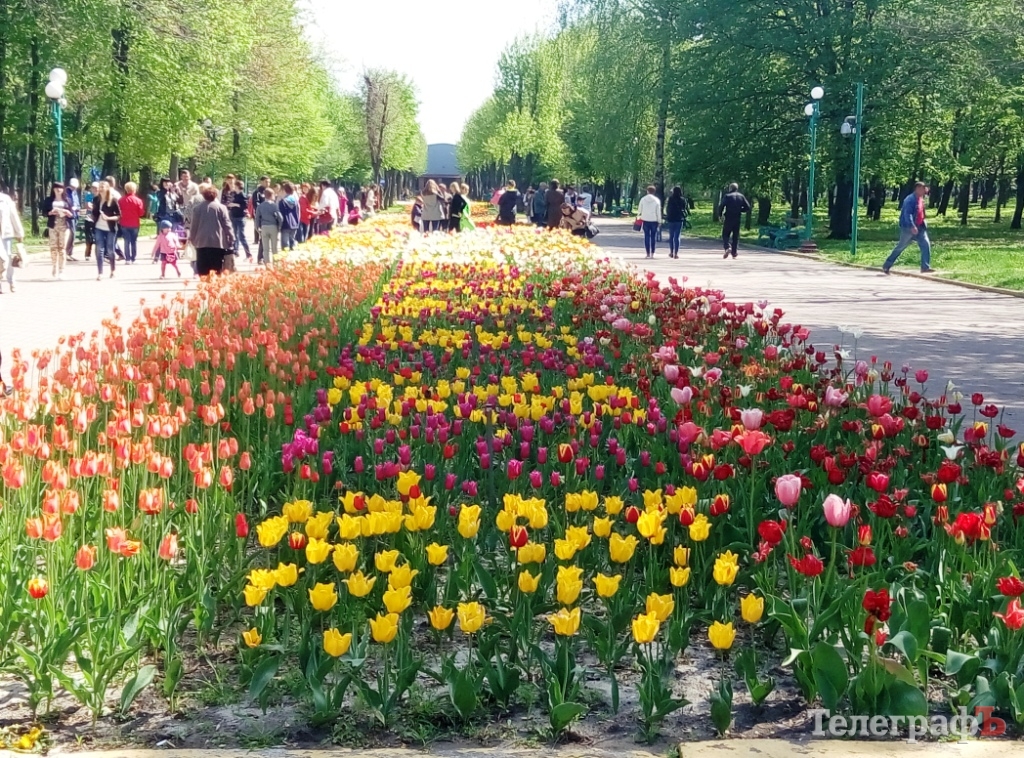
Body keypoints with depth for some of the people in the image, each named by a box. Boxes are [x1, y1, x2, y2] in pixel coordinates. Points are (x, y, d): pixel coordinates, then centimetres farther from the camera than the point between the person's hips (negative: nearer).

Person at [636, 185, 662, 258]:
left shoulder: (643, 199, -1)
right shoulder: (656, 200, -3)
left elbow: (639, 209, 6)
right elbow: (658, 212, -3)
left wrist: (638, 216, 26)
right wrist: (659, 221, 4)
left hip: (645, 220, 1)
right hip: (654, 220, -1)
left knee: (647, 236, 4)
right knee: (653, 236, 5)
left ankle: (648, 253, 1)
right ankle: (652, 253, 2)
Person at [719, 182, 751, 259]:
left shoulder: (727, 196, -4)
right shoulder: (741, 196, 6)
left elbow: (722, 206, -14)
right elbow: (747, 208, 2)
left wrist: (720, 215, -2)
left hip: (728, 218, -3)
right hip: (738, 219, 3)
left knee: (725, 234, 5)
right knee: (736, 235, 12)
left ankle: (728, 247, -21)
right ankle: (734, 252, 11)